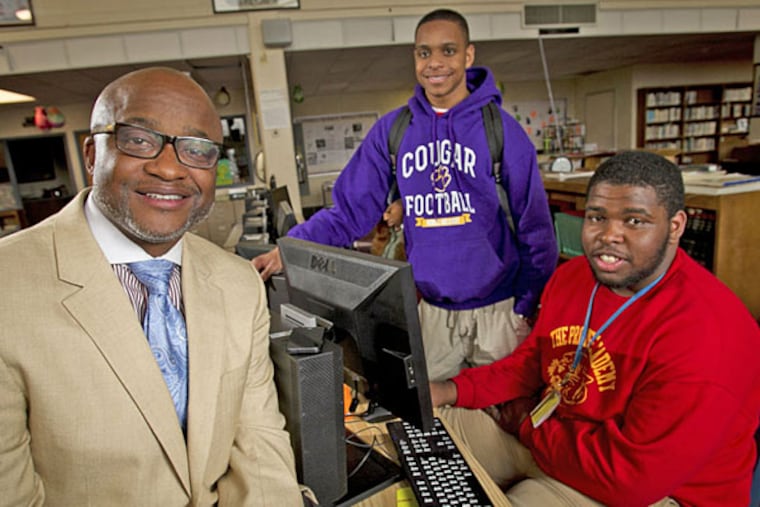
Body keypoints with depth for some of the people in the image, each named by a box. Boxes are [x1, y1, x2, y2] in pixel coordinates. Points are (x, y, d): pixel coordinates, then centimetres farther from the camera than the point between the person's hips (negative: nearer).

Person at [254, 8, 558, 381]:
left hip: (498, 308, -1)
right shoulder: (391, 130, -2)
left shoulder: (502, 130, -8)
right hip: (432, 311, 2)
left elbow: (534, 227, -5)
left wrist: (528, 310, -5)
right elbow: (349, 210, -4)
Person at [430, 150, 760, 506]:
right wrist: (455, 390, -7)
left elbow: (630, 478, -28)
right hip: (549, 428, 7)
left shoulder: (703, 335, -29)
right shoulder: (571, 275, -3)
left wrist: (528, 423, -16)